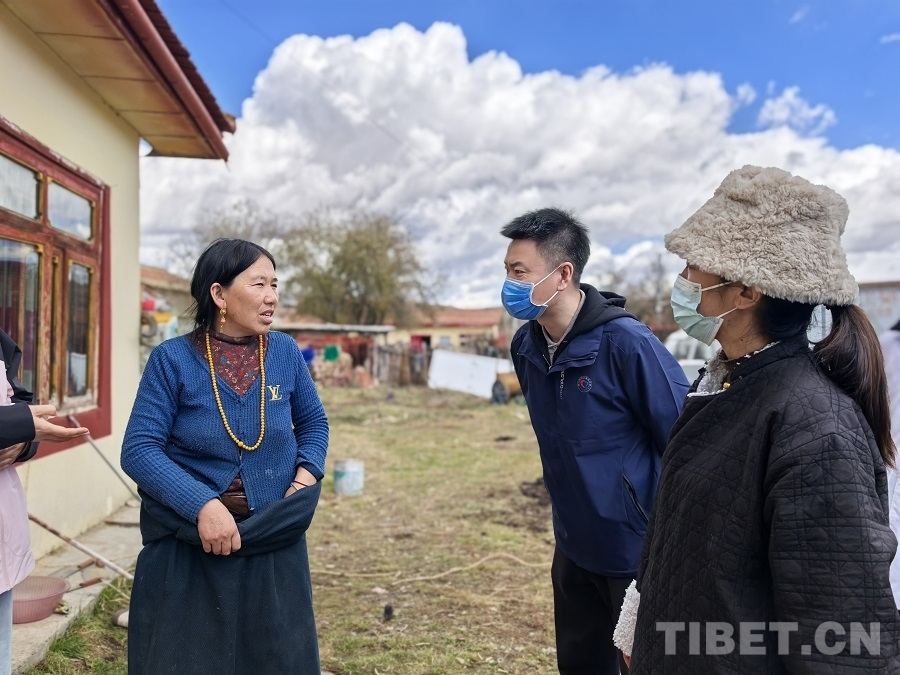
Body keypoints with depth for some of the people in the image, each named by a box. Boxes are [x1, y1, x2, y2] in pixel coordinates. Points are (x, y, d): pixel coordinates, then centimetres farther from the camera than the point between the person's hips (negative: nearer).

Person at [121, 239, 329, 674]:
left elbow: (313, 422, 11)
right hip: (188, 546, -2)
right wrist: (202, 506, -26)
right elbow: (139, 450, -15)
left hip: (274, 544, 3)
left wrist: (306, 478, -6)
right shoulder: (172, 359, -10)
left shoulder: (285, 352, -1)